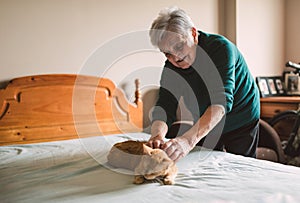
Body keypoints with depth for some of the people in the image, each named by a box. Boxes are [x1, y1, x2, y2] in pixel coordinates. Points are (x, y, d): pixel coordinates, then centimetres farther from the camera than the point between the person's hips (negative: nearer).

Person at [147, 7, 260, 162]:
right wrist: (158, 135, -46)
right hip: (204, 127, 4)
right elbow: (164, 108, -22)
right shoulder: (171, 67, -14)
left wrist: (189, 139, -57)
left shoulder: (221, 47, -30)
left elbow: (221, 101, -43)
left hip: (241, 122, -4)